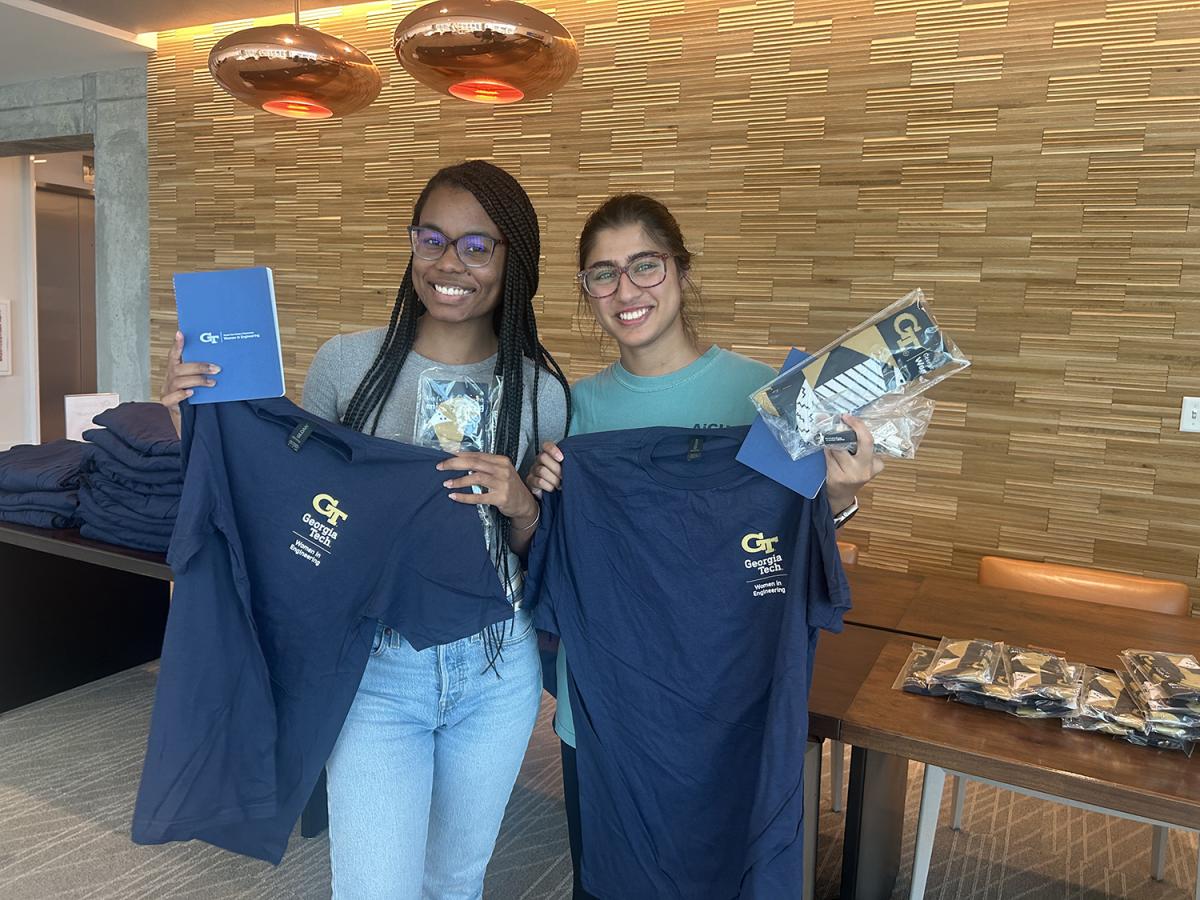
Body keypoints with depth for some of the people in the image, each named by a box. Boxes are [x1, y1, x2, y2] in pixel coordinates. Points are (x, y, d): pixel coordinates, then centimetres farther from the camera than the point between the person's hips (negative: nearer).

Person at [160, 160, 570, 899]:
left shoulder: (542, 391, -4)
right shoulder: (345, 363, -8)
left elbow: (541, 562, 4)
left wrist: (522, 510, -18)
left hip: (499, 672, 2)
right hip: (375, 669, -2)